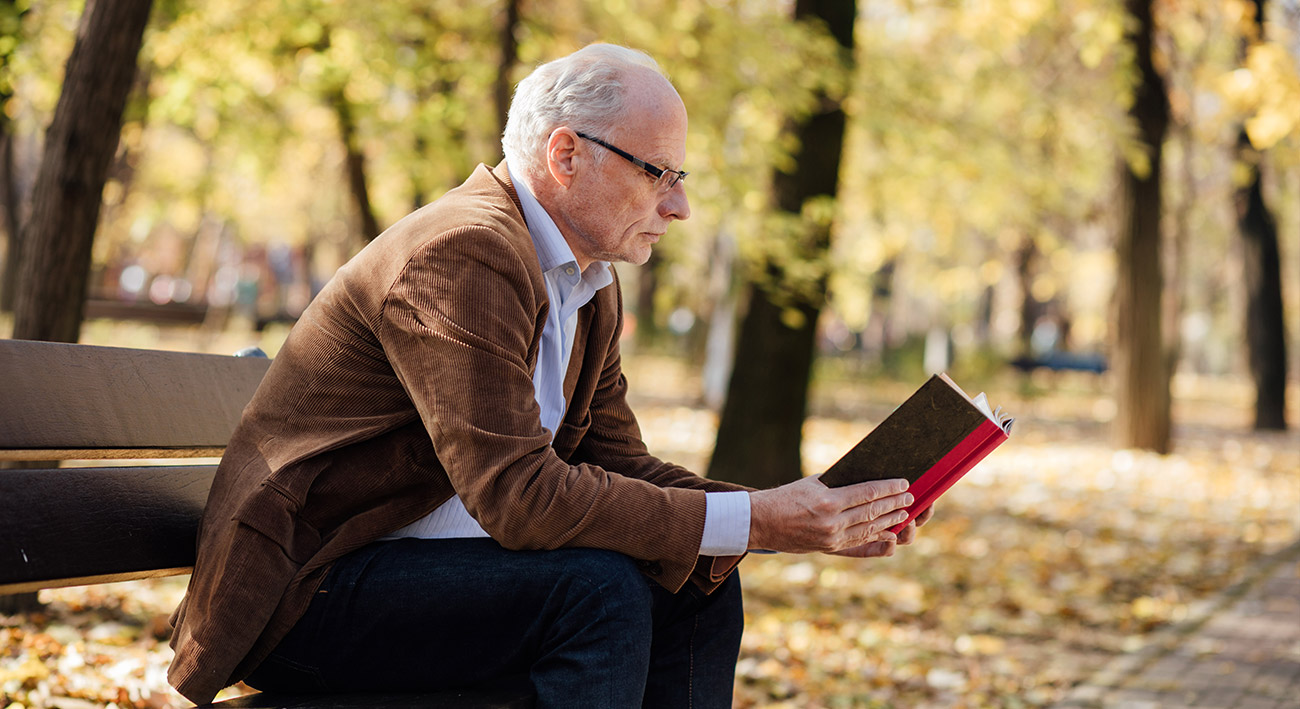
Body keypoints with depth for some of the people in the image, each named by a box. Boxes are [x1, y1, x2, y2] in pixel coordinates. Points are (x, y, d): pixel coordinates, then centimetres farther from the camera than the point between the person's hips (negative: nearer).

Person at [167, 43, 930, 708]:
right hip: (307, 594, -9)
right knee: (600, 589, -27)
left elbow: (620, 464, 8)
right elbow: (516, 494, -29)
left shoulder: (591, 288, 10)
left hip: (430, 565, 9)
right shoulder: (462, 252, -22)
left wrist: (809, 520, -7)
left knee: (699, 592, -2)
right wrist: (751, 522, -27)